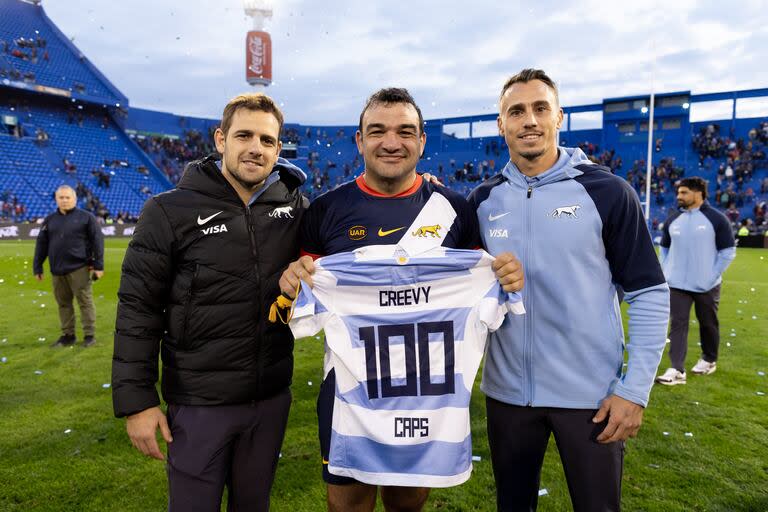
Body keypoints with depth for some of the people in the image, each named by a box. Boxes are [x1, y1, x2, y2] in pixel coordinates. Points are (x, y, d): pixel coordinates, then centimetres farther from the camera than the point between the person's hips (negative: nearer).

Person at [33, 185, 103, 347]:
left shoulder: (86, 217, 1)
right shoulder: (49, 220, 14)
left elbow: (97, 241, -3)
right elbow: (41, 245, 16)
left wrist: (99, 265, -9)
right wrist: (37, 267, 12)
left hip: (79, 268, -5)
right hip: (57, 270, 5)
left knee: (85, 302, -1)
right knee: (63, 303, 10)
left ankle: (89, 335, 7)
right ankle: (68, 335, 20)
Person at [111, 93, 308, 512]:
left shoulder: (293, 205, -1)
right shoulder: (171, 212, -10)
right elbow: (138, 310, -8)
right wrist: (136, 401, -8)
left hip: (272, 398, 3)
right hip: (199, 402, -3)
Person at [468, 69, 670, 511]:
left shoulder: (607, 192, -8)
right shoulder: (483, 201, 1)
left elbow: (649, 293, -6)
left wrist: (634, 389, -9)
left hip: (592, 395, -2)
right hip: (508, 391, 3)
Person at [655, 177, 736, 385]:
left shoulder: (716, 219, -7)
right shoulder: (673, 219, 4)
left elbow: (728, 251, -5)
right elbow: (664, 248, 16)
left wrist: (712, 276, -10)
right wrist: (666, 273, 7)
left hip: (706, 285, -2)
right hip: (677, 284, 3)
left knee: (708, 324, 13)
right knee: (678, 324, -4)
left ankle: (709, 360, 36)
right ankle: (677, 370, -4)